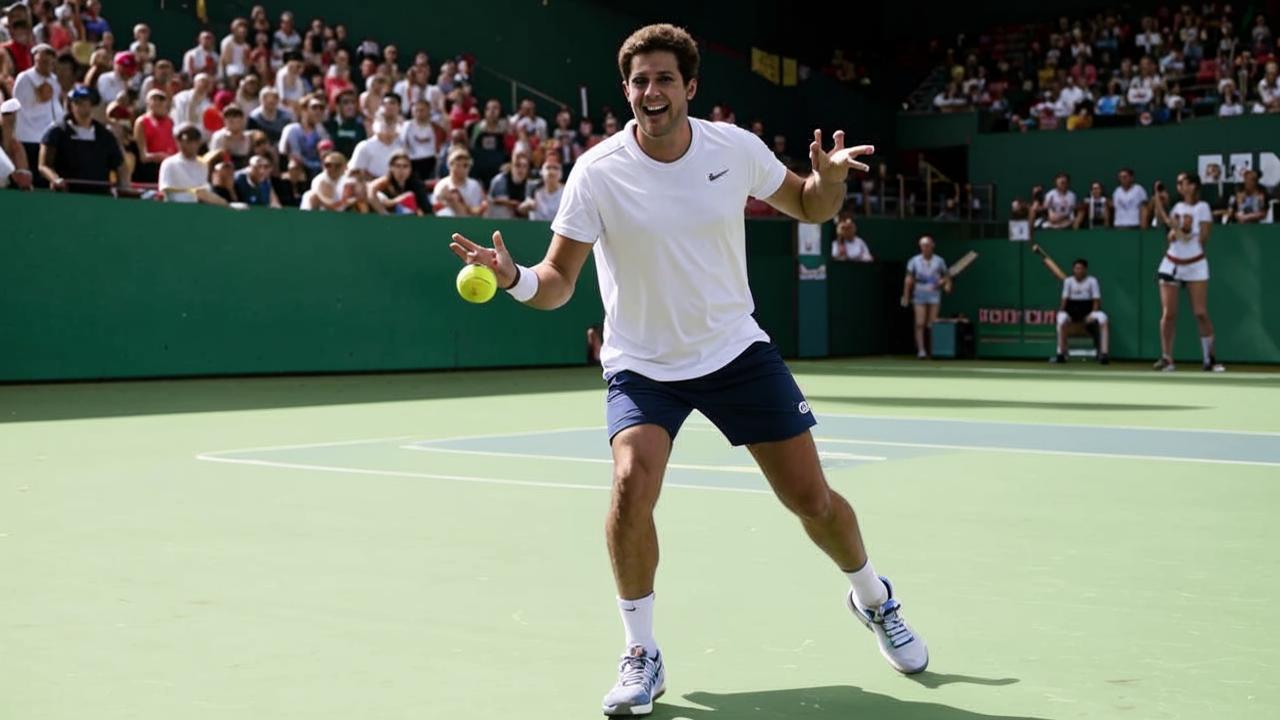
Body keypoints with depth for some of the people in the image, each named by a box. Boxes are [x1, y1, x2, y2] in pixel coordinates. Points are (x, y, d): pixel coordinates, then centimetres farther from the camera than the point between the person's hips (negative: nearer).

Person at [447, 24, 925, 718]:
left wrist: (830, 176, -14)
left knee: (811, 498, 2)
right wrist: (514, 277, -37)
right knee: (632, 484, -27)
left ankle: (873, 598, 35)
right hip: (642, 365, -2)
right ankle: (642, 655, -6)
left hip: (735, 349, 2)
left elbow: (810, 207, 8)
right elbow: (558, 281, -16)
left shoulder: (735, 147, -8)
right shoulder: (597, 173, -16)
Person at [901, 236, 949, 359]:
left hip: (934, 294, 0)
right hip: (919, 295, 0)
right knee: (920, 324, -9)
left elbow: (946, 277, 12)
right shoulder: (914, 261, 5)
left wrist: (946, 284, -10)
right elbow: (908, 280, 4)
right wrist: (906, 296, -2)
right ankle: (921, 350, -10)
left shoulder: (939, 261, 7)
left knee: (932, 324, -3)